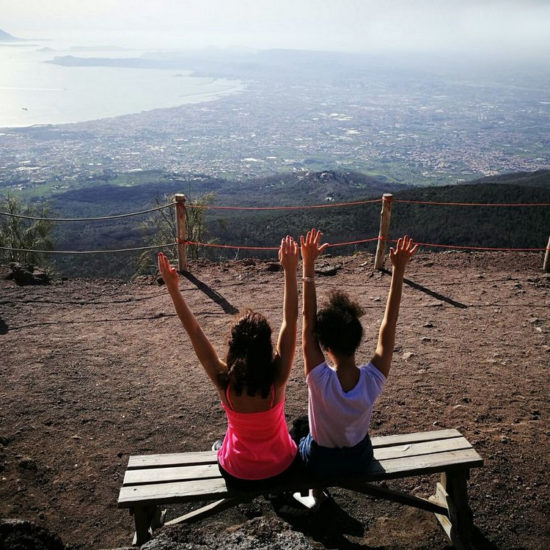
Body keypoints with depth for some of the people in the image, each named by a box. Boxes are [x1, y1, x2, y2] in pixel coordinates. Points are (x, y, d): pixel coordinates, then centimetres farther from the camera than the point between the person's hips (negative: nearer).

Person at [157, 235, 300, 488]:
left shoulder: (224, 381, -28)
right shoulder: (277, 377, -29)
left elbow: (193, 330, -22)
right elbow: (290, 321, -25)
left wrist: (172, 287, -18)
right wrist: (290, 271, -25)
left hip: (238, 475, 0)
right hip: (280, 468, 0)